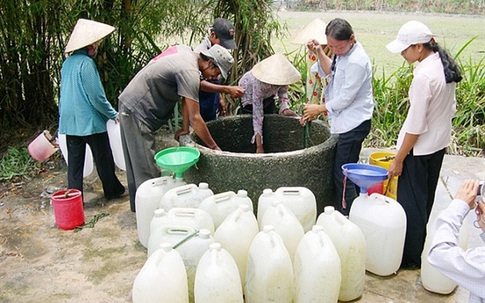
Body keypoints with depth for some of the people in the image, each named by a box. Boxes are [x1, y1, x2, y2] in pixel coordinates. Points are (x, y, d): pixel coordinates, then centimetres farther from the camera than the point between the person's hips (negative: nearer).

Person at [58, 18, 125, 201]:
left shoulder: (67, 62, 8)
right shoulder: (86, 63, -15)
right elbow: (96, 96, -17)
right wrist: (113, 114, -7)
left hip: (69, 121, 7)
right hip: (90, 120, -7)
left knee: (74, 162, 9)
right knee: (103, 159, 9)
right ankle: (112, 190, 24)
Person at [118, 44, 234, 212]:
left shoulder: (187, 52, 5)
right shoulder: (189, 72, -23)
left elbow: (187, 95, 10)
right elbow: (195, 118, -23)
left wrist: (185, 128, 10)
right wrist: (214, 147, -14)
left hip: (130, 104, 10)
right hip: (136, 111, -10)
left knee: (136, 163, 18)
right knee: (147, 169, -6)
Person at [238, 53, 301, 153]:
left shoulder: (283, 75, -34)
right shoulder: (259, 82, -45)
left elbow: (283, 92, -12)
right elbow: (257, 114, -44)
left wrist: (285, 108, -34)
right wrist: (259, 146, -44)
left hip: (268, 95, 4)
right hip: (249, 95, -4)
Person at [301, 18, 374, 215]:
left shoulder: (357, 61, -22)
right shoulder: (343, 53, 7)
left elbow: (345, 98, -20)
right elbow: (330, 72, 19)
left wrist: (319, 109, -7)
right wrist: (319, 52, 2)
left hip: (353, 124, -10)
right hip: (347, 122, 10)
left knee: (342, 174, -5)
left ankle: (346, 216, 7)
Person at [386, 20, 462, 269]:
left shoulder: (423, 76, -26)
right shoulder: (446, 65, 1)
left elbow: (415, 125, -24)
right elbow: (451, 108, 11)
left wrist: (398, 159, -16)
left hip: (419, 148, -10)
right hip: (440, 142, 10)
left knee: (411, 203, 5)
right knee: (425, 199, 21)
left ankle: (410, 258, 20)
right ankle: (416, 246, 39)